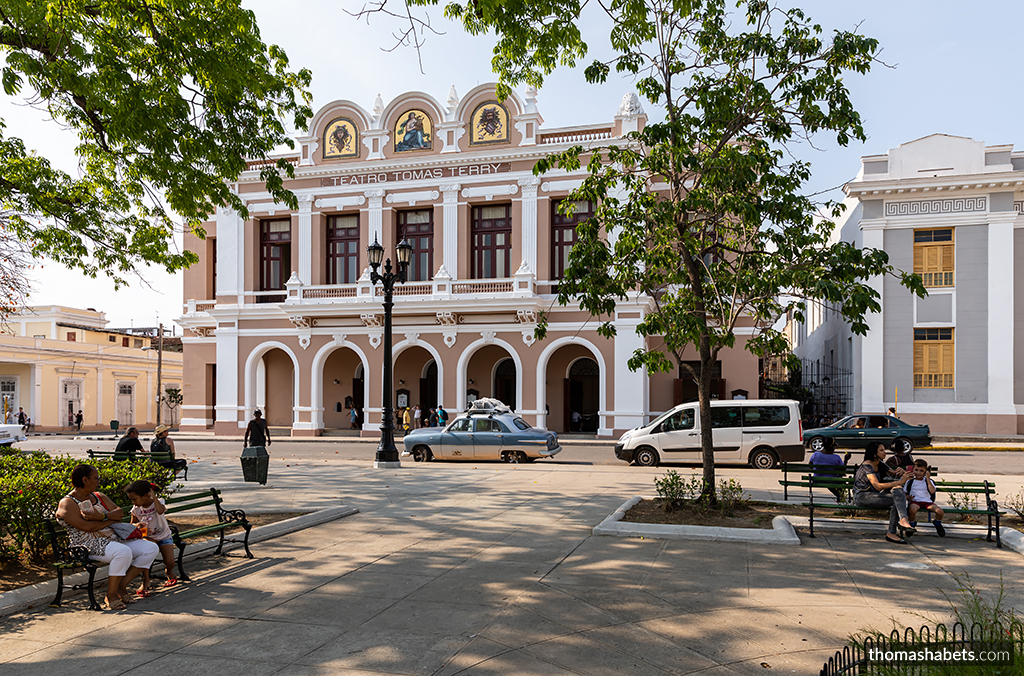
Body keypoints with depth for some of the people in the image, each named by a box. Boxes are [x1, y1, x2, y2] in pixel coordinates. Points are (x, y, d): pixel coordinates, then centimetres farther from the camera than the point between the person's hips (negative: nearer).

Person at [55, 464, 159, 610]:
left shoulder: (99, 496, 18)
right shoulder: (67, 503, -5)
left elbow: (120, 512, 4)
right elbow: (87, 526, -18)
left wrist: (103, 516, -16)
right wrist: (112, 519, -5)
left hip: (114, 539, 8)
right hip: (90, 545, -8)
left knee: (151, 548, -7)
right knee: (124, 552, -36)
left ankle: (121, 586, -4)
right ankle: (111, 596, -20)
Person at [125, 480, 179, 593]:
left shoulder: (158, 502, -16)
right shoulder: (136, 510, -5)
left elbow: (160, 511, -40)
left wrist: (153, 496, -35)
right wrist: (137, 525, -15)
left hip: (164, 536, -2)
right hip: (148, 537, 2)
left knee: (170, 562, -18)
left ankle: (169, 572, 23)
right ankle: (145, 581, -20)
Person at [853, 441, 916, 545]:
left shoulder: (880, 465, 13)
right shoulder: (867, 465, -13)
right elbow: (877, 486, -24)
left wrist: (901, 473, -5)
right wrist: (900, 482, -28)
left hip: (874, 495, 8)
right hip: (862, 496, -8)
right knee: (897, 499, -24)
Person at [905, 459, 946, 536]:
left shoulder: (928, 481, 8)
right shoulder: (910, 482, 8)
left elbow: (932, 491, -12)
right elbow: (905, 493, 9)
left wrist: (927, 478, -16)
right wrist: (908, 497, -15)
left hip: (927, 501, 2)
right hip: (914, 501, -2)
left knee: (939, 510, -24)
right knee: (912, 509, -39)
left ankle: (937, 524, 14)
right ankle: (912, 525, -5)